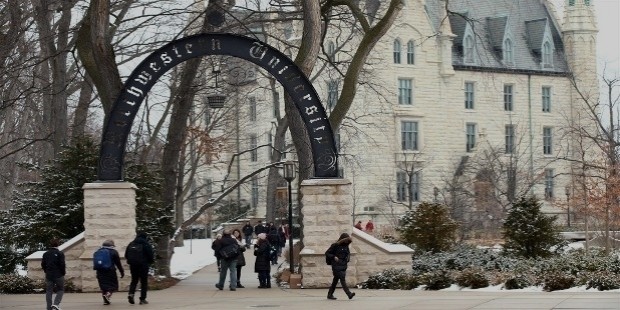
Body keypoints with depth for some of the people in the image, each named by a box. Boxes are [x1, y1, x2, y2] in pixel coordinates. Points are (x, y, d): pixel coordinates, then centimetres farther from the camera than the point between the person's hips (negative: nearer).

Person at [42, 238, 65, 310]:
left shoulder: (45, 254, 9)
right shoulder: (60, 253, -7)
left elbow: (43, 264, 9)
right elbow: (62, 264, -12)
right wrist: (63, 272, 3)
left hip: (48, 275, 4)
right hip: (58, 275, -4)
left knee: (49, 291, 8)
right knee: (60, 290, 6)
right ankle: (56, 304, -15)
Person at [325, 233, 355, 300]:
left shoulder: (346, 246, 12)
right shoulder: (335, 246, -6)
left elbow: (348, 253, 28)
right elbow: (327, 253, -2)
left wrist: (348, 258, 7)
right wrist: (334, 257, -16)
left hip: (343, 266, 7)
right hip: (337, 266, -7)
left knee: (335, 280, 10)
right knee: (342, 279, -14)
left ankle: (330, 295, 17)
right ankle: (349, 294, -22)